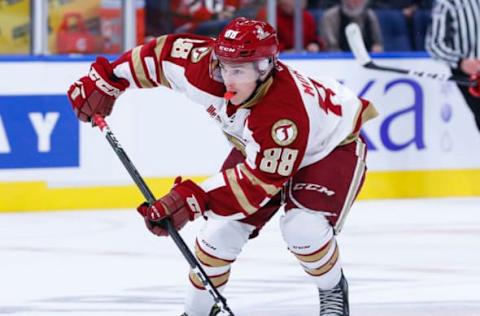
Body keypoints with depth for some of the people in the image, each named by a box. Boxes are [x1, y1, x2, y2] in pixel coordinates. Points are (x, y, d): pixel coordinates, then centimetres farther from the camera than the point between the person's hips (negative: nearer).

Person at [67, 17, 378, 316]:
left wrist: (193, 200, -46)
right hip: (258, 149, 6)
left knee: (303, 228, -26)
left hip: (332, 146, -6)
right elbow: (163, 52, -12)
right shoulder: (206, 65, -29)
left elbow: (261, 179, -40)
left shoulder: (285, 112, -44)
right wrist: (105, 79, -9)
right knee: (223, 226, -4)